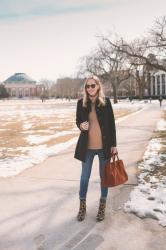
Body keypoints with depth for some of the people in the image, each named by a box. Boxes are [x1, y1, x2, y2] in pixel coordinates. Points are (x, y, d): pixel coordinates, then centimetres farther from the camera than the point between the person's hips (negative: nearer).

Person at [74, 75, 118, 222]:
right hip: (87, 146, 1)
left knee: (104, 176, 12)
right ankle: (82, 206, 28)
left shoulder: (106, 101, -5)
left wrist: (113, 144, -4)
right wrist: (81, 125, -16)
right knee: (84, 176, 10)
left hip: (104, 145, -1)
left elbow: (112, 123, -2)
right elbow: (77, 121, 9)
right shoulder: (81, 102, -1)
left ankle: (102, 206, 30)